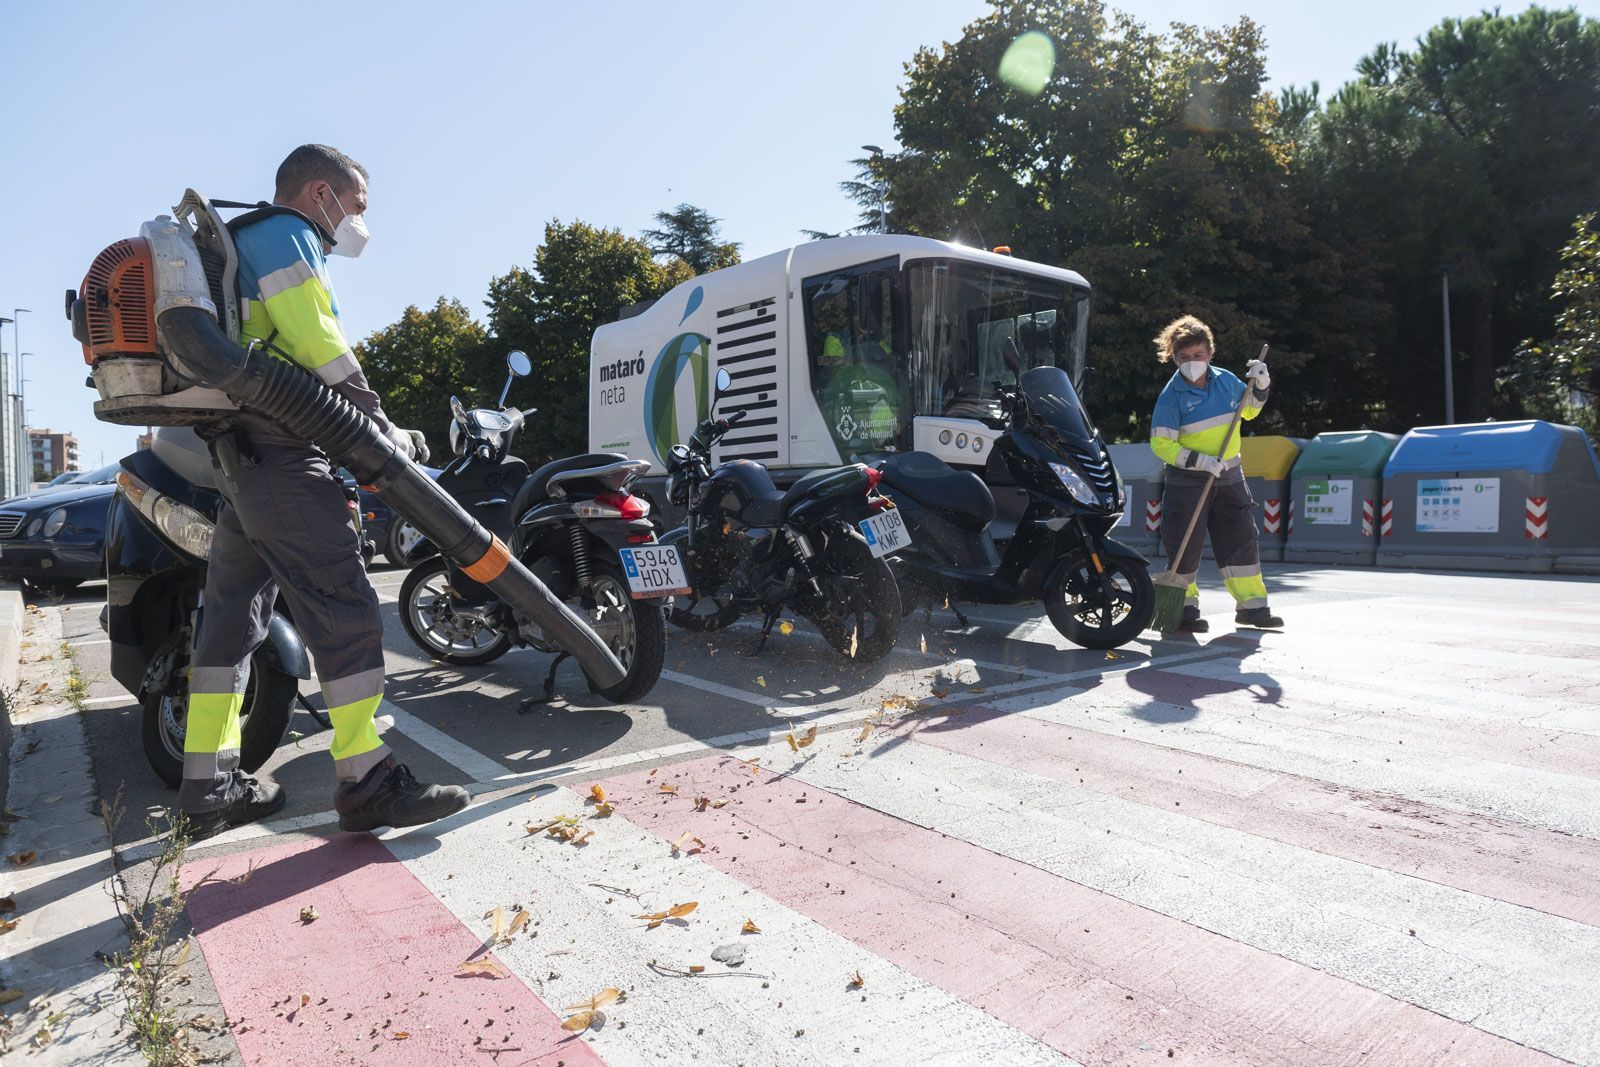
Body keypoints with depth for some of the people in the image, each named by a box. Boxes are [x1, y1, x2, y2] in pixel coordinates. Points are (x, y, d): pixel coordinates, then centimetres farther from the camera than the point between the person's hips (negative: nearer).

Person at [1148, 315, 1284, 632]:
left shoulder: (1226, 380, 2)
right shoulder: (1171, 396, -14)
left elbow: (1249, 409, 20)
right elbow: (1161, 444, -16)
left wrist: (1260, 386, 1)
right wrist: (1200, 461, -24)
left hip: (1229, 477, 5)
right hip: (1187, 481, -5)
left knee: (1241, 539, 8)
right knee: (1185, 546, -2)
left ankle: (1251, 605, 18)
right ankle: (1184, 609, 10)